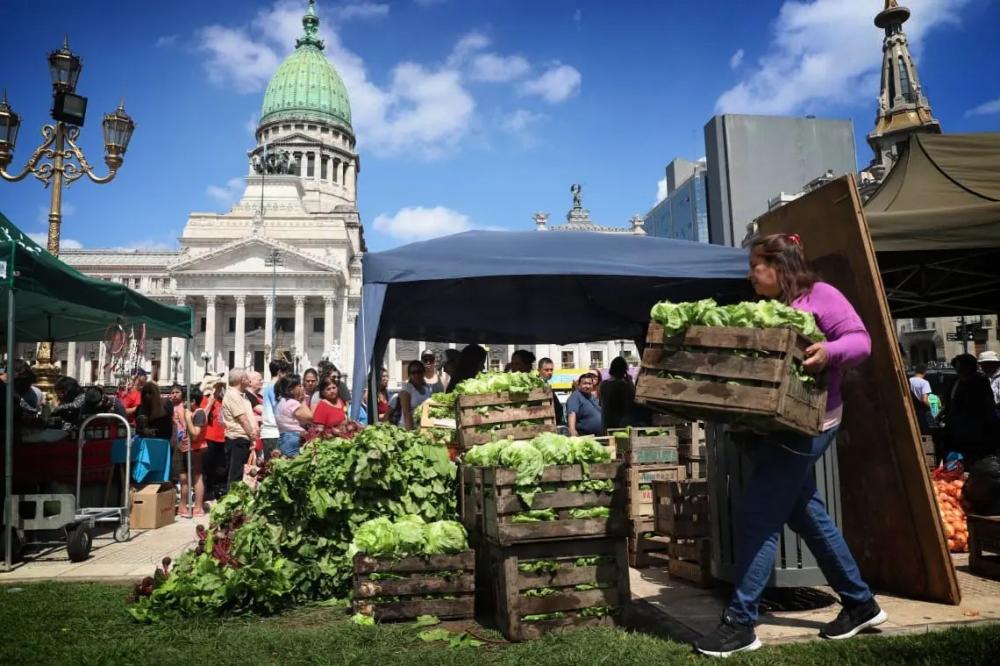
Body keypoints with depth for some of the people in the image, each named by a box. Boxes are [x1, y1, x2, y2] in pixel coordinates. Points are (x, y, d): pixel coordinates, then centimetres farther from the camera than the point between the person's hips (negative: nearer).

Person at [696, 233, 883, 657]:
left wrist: (828, 353, -30)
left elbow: (860, 340, -11)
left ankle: (740, 624, -2)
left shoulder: (819, 295, -5)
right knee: (807, 514, 15)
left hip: (802, 426, -9)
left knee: (757, 519, -10)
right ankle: (860, 604, 31)